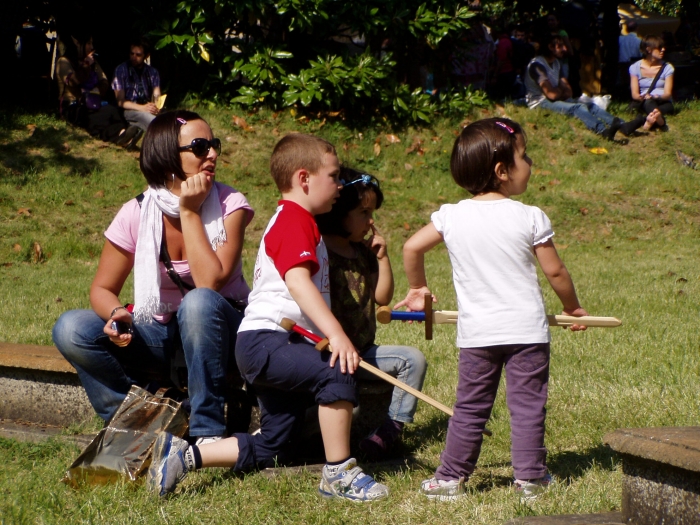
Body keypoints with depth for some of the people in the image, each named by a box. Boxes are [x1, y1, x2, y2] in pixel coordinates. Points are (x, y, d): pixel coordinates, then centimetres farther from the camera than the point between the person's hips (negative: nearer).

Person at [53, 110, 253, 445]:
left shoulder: (229, 205, -15)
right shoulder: (136, 214, -9)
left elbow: (209, 283, -28)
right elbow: (103, 288, -2)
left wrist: (190, 213, -24)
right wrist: (117, 314, -24)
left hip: (215, 330, -2)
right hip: (158, 335, 2)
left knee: (198, 302, -38)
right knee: (70, 330, -21)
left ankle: (208, 431, -25)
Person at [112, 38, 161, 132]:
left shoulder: (153, 72, 15)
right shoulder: (121, 70, 3)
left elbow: (157, 97, 8)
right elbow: (120, 102, -1)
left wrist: (155, 107, -18)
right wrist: (142, 108, -18)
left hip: (147, 109, 4)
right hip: (129, 111, -4)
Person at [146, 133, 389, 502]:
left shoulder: (294, 221, 25)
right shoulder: (294, 221, -10)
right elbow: (298, 281, -26)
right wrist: (337, 334, -36)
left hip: (267, 347, 11)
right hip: (265, 341, -11)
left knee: (268, 450, 10)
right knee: (337, 373, -30)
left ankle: (184, 454, 10)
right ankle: (338, 473, -24)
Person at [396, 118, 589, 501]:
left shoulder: (451, 216, -1)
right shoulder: (530, 218, -7)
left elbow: (412, 247, 2)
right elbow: (555, 272, -1)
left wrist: (417, 287, 20)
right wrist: (573, 308, 15)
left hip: (476, 333, 3)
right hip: (526, 329, -3)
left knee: (470, 408, 12)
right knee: (527, 405, 6)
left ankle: (451, 478, 14)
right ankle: (529, 477, 8)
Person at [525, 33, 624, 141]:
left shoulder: (556, 63, 15)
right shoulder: (537, 65, -15)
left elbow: (568, 91, 13)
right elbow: (552, 94, -21)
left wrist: (560, 92, -11)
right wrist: (563, 92, 1)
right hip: (540, 103, -9)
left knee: (589, 106, -13)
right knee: (576, 108, -32)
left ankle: (622, 125, -33)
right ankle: (604, 131, -58)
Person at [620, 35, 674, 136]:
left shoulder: (667, 68, 3)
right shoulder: (635, 67, 2)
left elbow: (667, 94, -6)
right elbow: (634, 94, -4)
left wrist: (658, 97, -30)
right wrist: (643, 97, -29)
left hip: (664, 103, 1)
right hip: (643, 104, -1)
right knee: (648, 102, -39)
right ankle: (660, 121, -61)